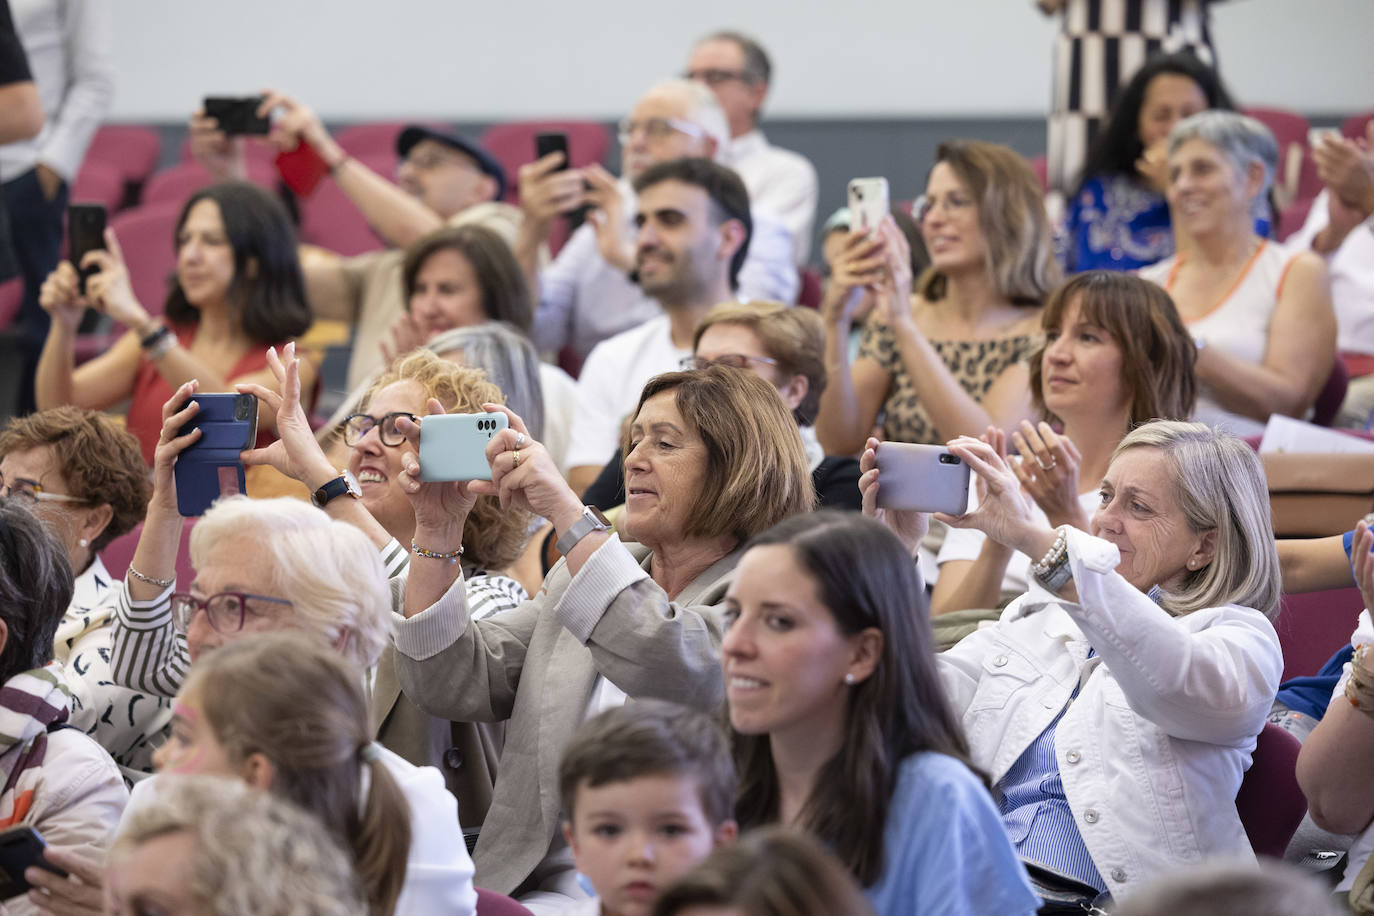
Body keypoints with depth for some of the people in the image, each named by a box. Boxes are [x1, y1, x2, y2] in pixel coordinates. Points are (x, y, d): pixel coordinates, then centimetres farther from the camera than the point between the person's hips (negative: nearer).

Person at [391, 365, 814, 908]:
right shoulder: (580, 574, 20)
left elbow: (680, 669, -21)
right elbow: (451, 684, 12)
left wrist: (565, 512, -19)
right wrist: (437, 526, 2)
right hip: (548, 889, 6)